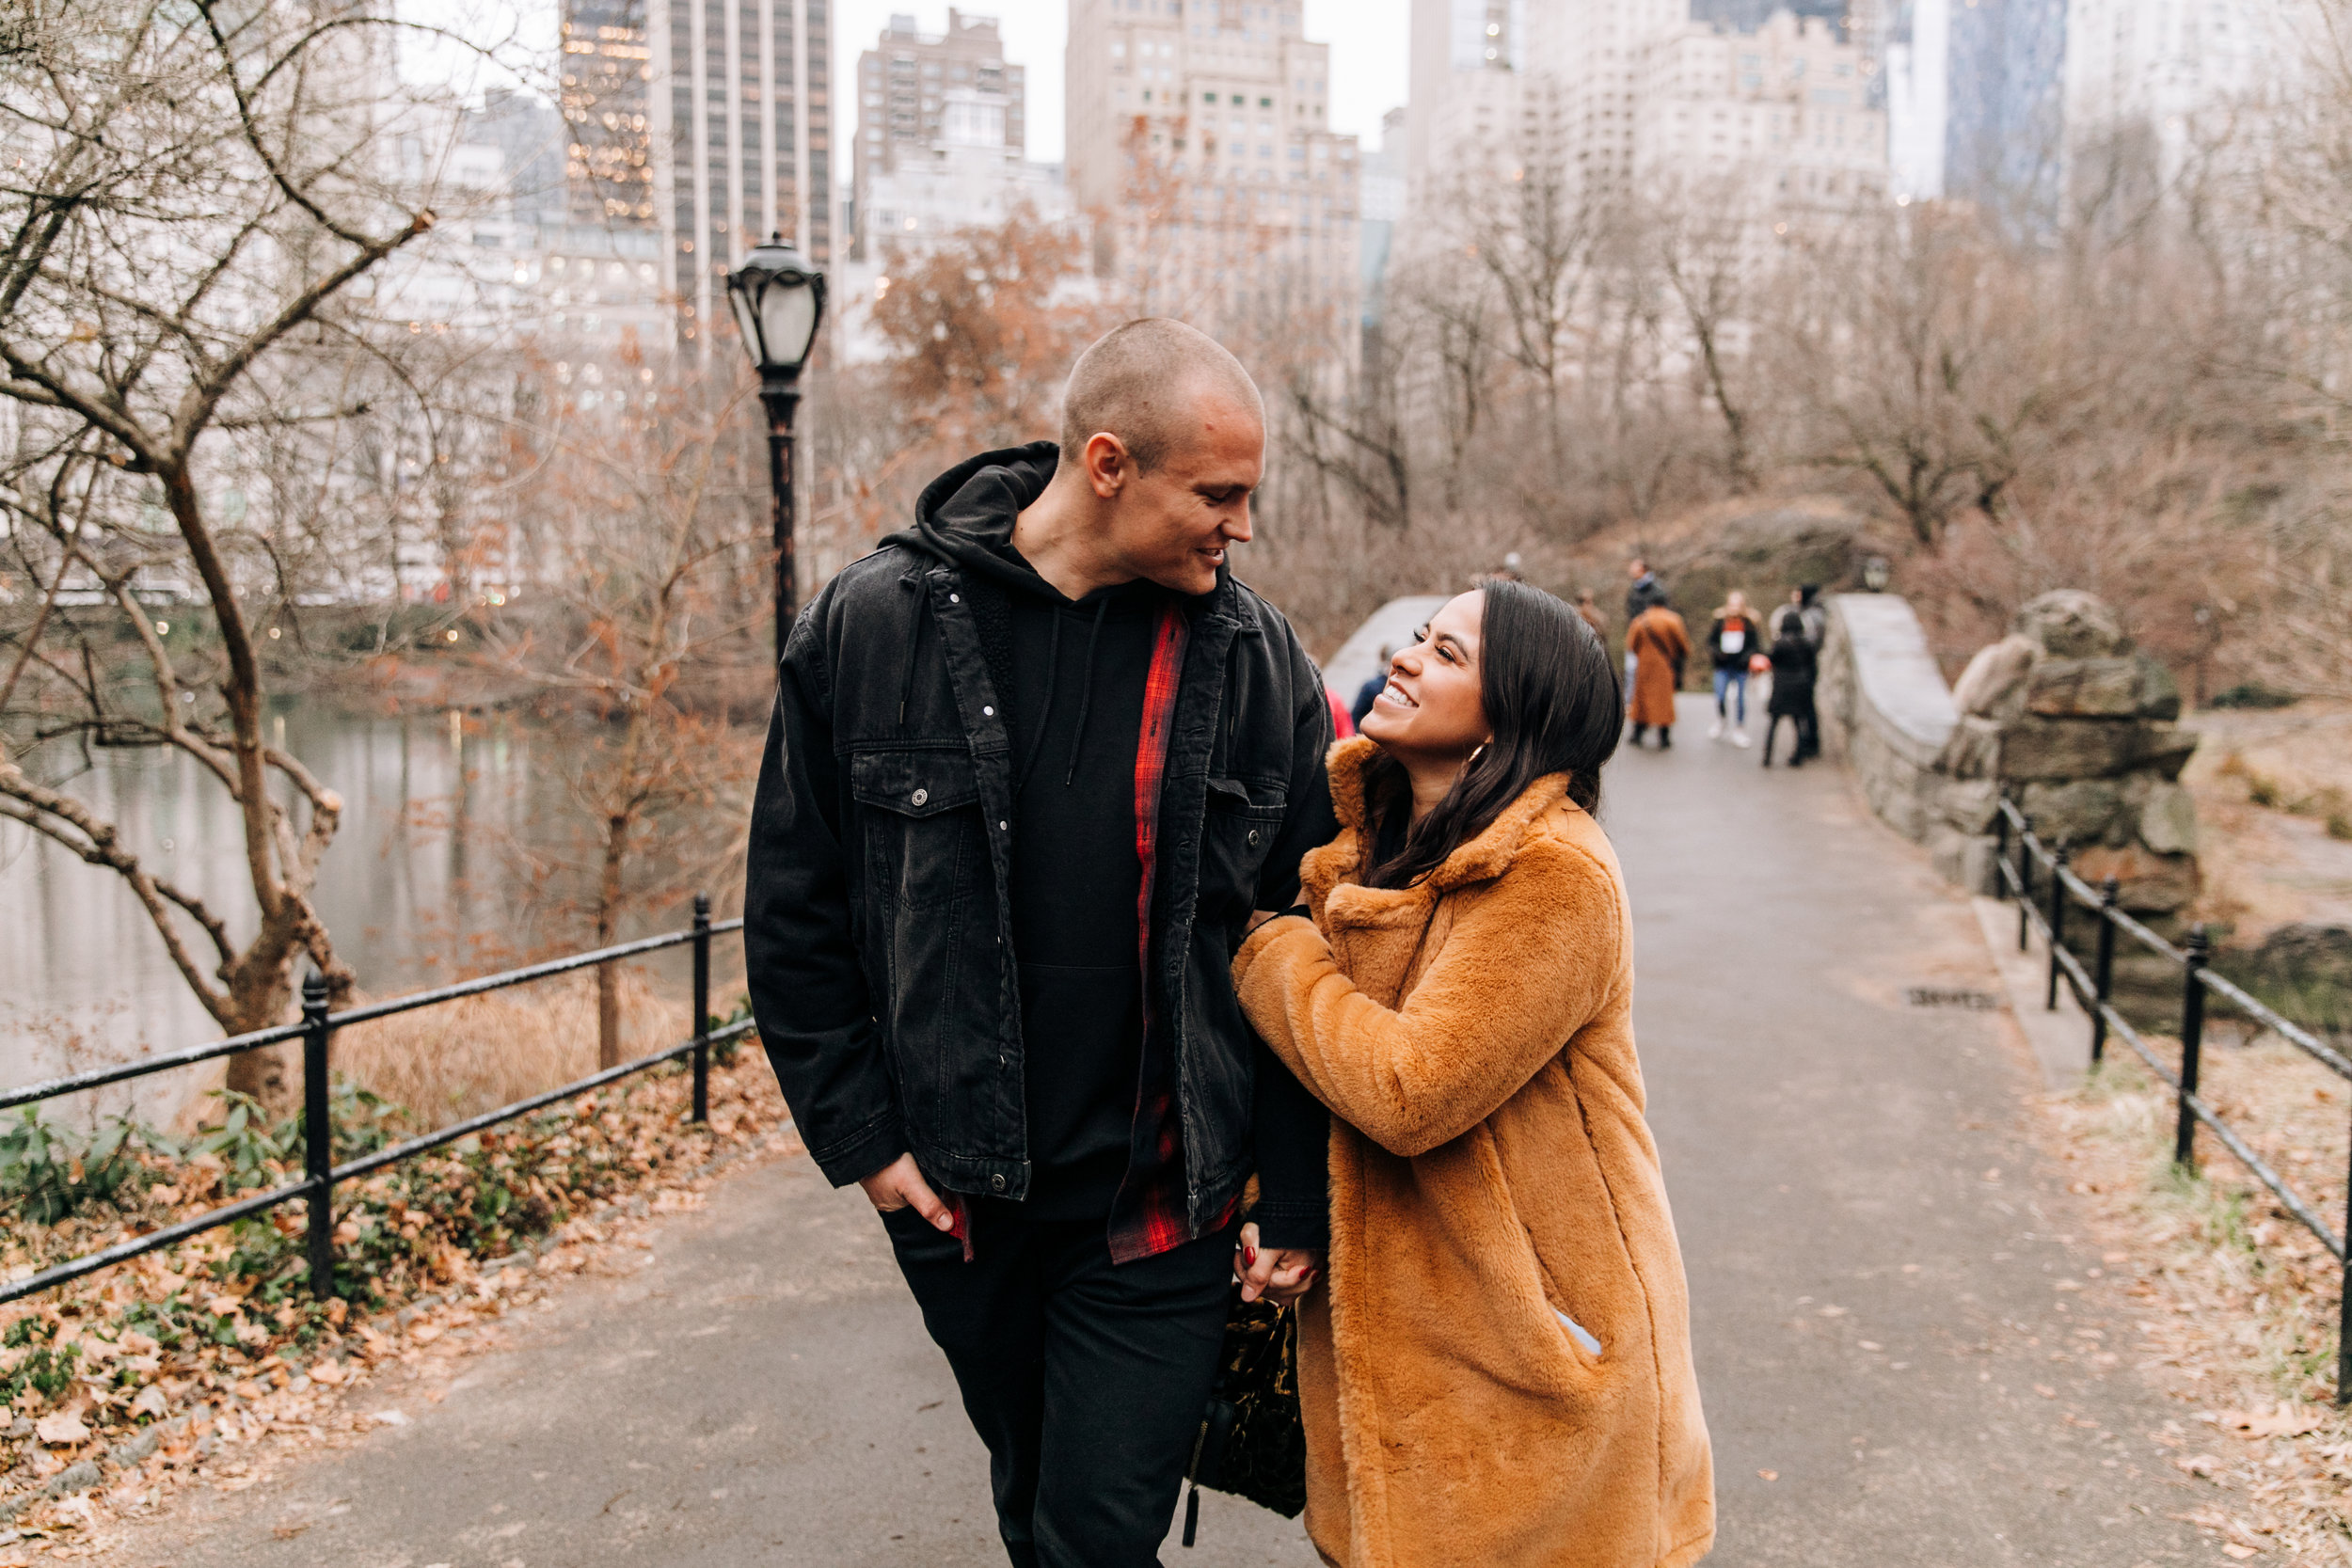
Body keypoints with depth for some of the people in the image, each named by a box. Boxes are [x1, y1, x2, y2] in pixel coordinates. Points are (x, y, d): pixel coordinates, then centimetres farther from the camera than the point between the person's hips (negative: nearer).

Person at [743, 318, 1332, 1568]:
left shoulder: (1255, 656, -7)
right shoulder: (876, 624, -8)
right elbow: (794, 911, -1)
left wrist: (1298, 1195, -3)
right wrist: (858, 1134, -3)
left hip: (1163, 1203, -1)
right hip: (954, 1193, 2)